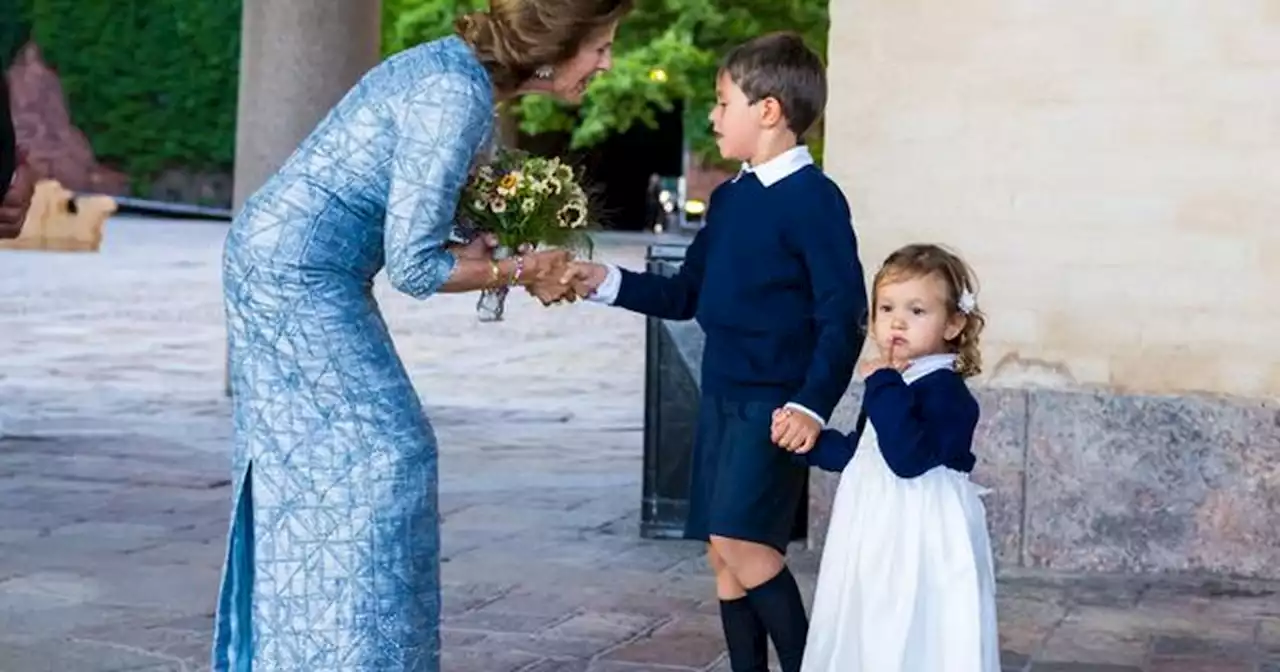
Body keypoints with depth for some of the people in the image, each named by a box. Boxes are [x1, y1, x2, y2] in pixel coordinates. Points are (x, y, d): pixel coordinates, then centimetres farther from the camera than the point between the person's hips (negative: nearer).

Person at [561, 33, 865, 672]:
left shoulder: (814, 199, -12)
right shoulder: (729, 198, 12)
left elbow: (842, 316, -15)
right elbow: (686, 295, 18)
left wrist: (812, 403, -24)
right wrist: (607, 283, 7)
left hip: (774, 403, -8)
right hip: (720, 397, 8)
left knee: (741, 541, -15)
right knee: (724, 555, 9)